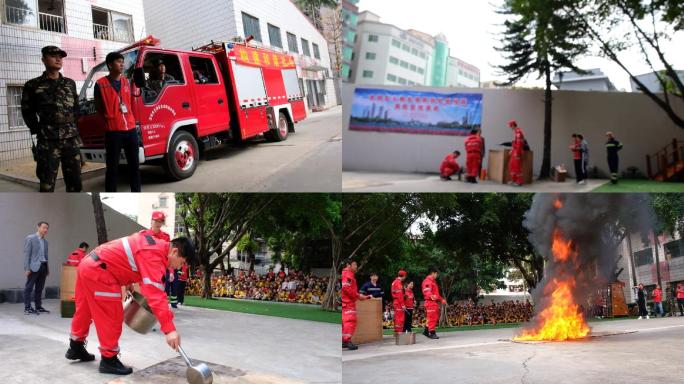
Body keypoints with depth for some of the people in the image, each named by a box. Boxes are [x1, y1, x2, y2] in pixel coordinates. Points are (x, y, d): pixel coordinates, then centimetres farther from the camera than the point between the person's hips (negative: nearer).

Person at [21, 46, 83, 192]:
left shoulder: (70, 84, 14)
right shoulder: (33, 85, 2)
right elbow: (27, 112, 6)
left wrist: (72, 127, 11)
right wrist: (38, 131, -1)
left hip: (71, 140, 4)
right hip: (48, 142, -4)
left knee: (74, 181, 7)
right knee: (47, 184, -4)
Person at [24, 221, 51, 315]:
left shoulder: (45, 241, 17)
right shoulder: (30, 238, -3)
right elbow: (26, 254, -7)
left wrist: (47, 268, 15)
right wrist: (27, 268, -13)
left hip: (43, 266, 7)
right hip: (34, 267, -7)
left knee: (39, 288, 9)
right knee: (29, 288, -3)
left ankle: (38, 307, 14)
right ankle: (27, 308, -3)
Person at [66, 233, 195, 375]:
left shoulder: (157, 245, 8)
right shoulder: (154, 255, -23)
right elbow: (155, 293, -33)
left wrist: (128, 283, 19)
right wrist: (169, 328, -37)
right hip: (98, 272, -11)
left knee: (85, 311, 25)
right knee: (112, 317, -4)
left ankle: (76, 348, 43)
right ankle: (109, 360, 7)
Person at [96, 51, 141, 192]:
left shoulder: (126, 81, 12)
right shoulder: (101, 84, -5)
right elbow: (98, 107, 5)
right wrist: (109, 118, 4)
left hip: (130, 129, 5)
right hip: (113, 131, -5)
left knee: (134, 165, 11)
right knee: (112, 168, -1)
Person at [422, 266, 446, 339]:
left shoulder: (433, 281, 24)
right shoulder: (427, 281, -10)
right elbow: (426, 291, -25)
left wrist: (441, 299, 35)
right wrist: (431, 296, -43)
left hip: (435, 302, 11)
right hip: (430, 302, -11)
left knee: (435, 317, 13)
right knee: (432, 317, -8)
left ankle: (426, 331, 22)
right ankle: (432, 333, -4)